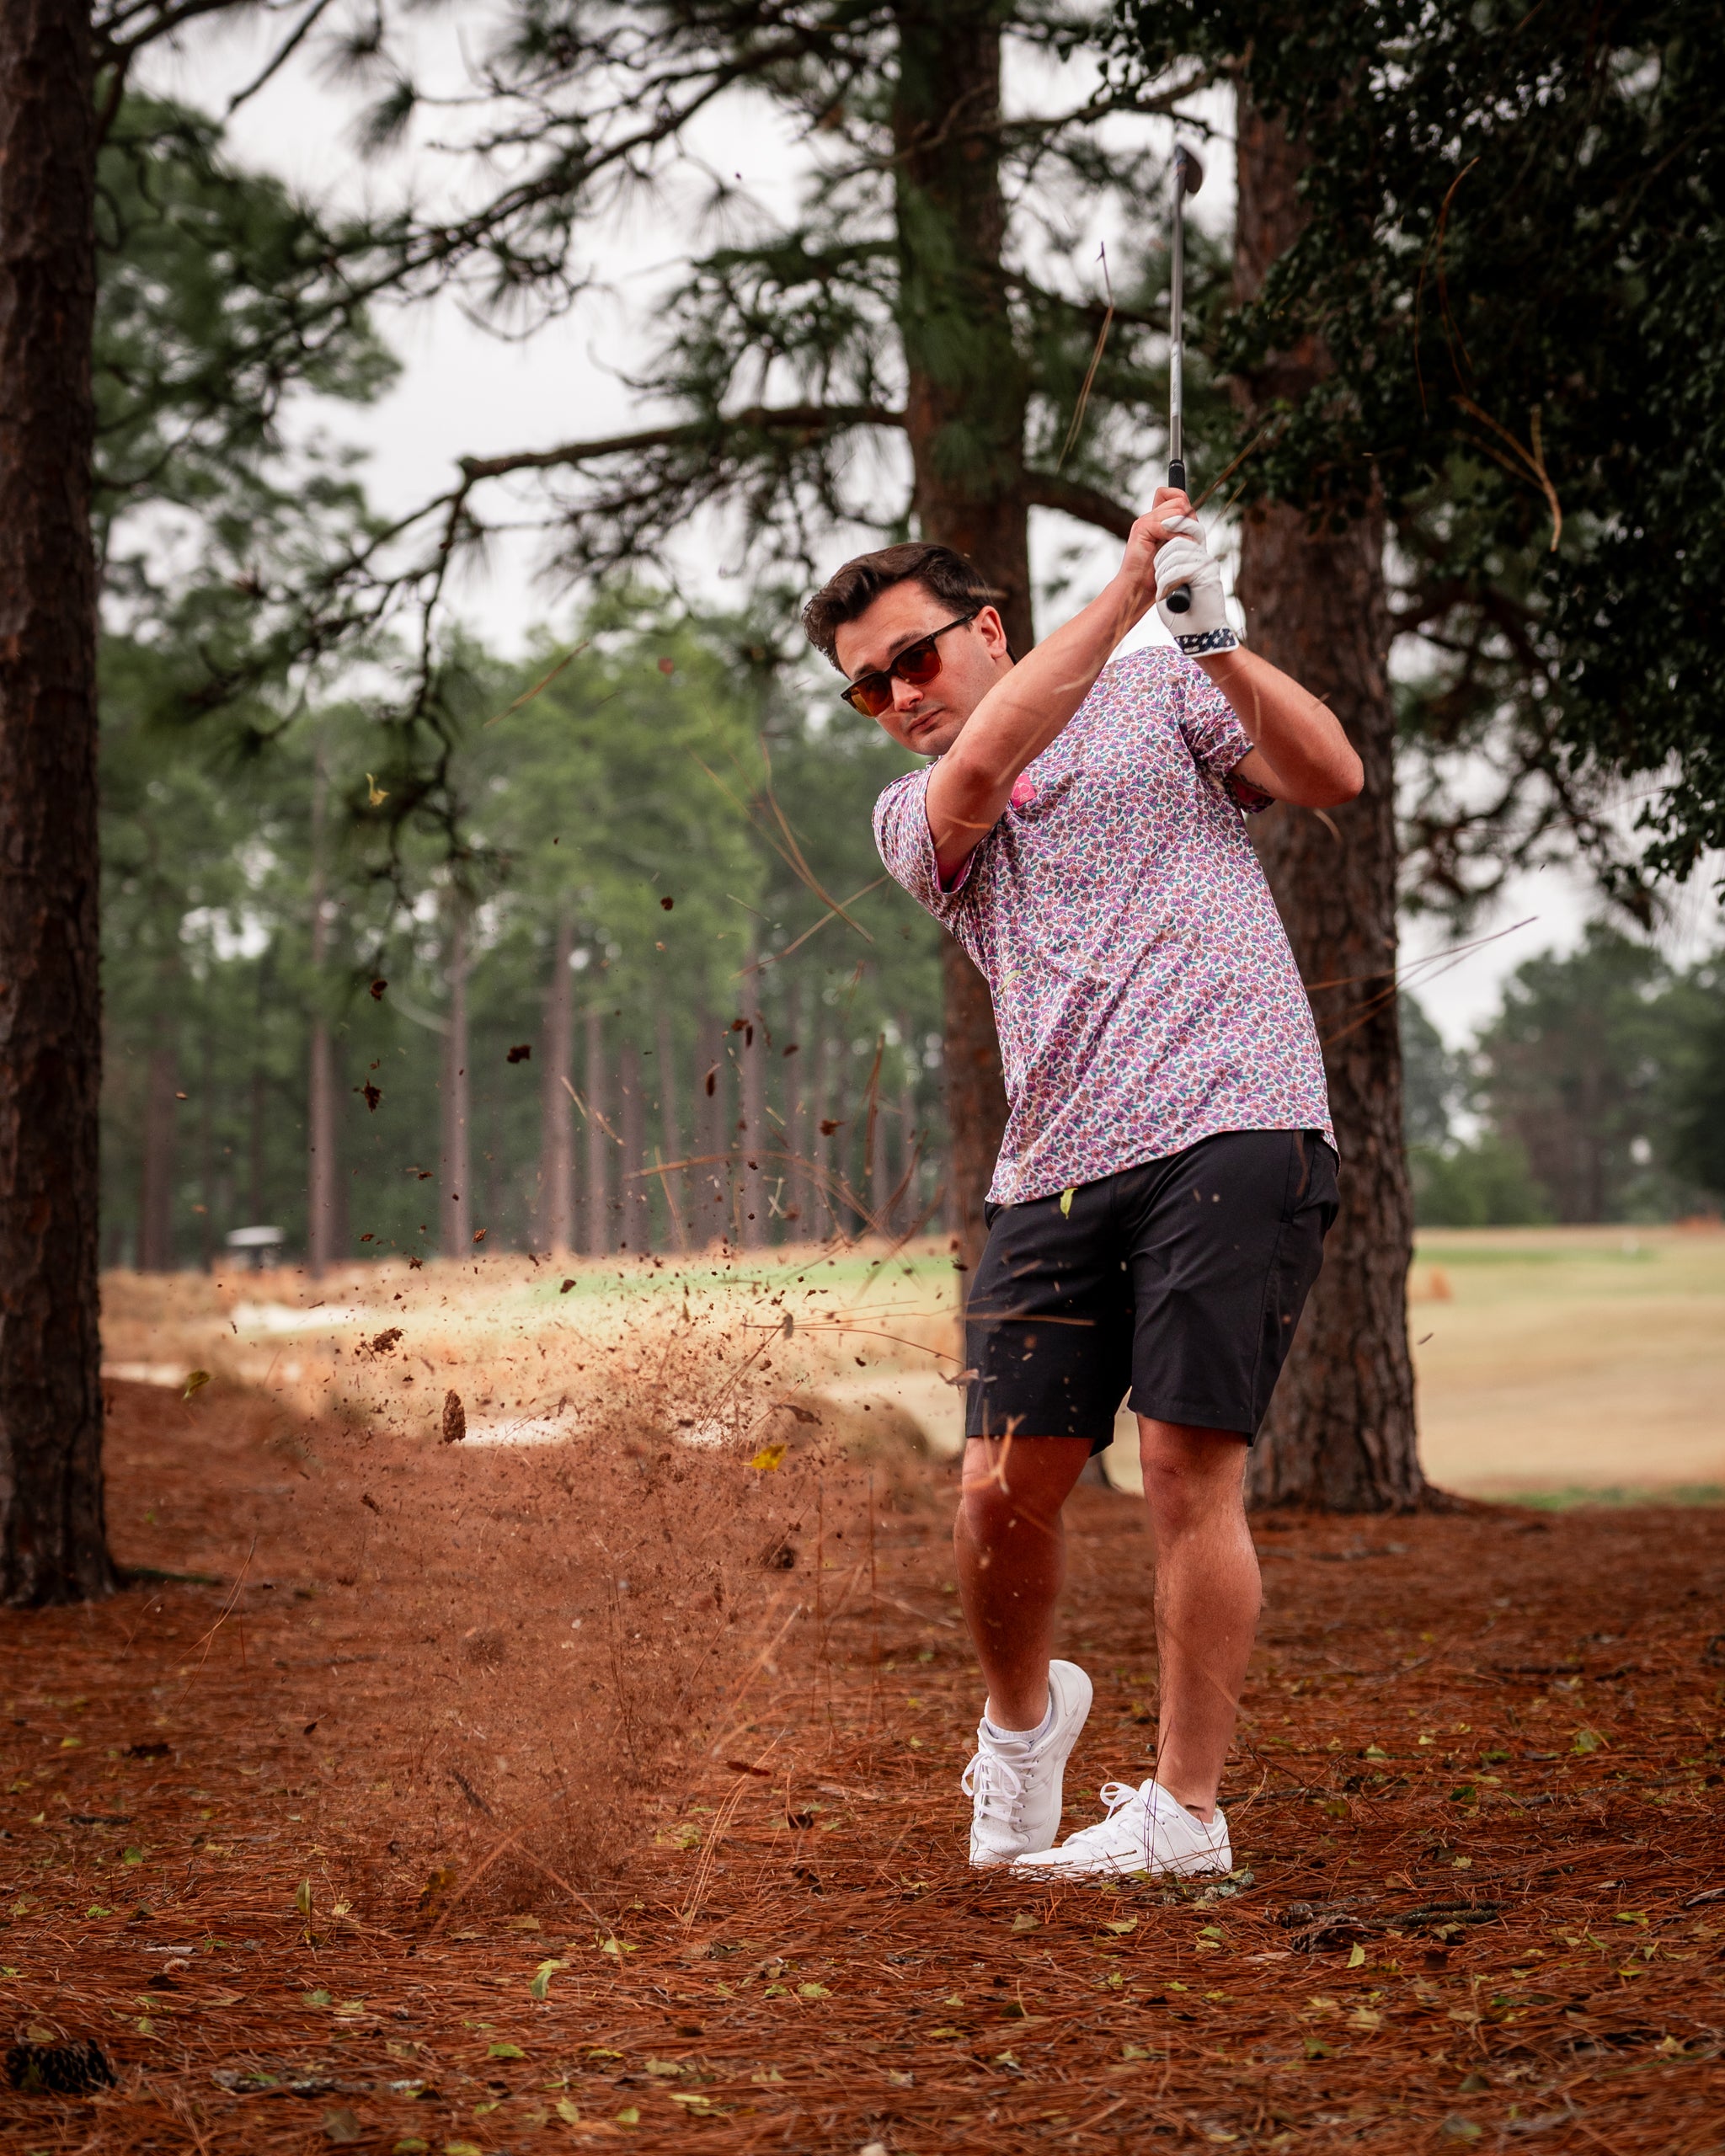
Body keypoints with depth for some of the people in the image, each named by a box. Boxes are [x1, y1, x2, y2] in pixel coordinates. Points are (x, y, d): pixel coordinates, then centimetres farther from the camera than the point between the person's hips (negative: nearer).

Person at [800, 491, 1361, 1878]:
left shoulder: (1159, 697, 15)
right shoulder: (912, 814, 19)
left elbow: (1331, 777, 1)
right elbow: (982, 763, -5)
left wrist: (1211, 636, -12)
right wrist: (1125, 590, -13)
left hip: (1233, 1129, -3)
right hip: (1059, 1173, 3)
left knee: (1187, 1464, -12)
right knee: (1003, 1493, -3)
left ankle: (1187, 1811, -4)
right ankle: (1024, 1716, 27)